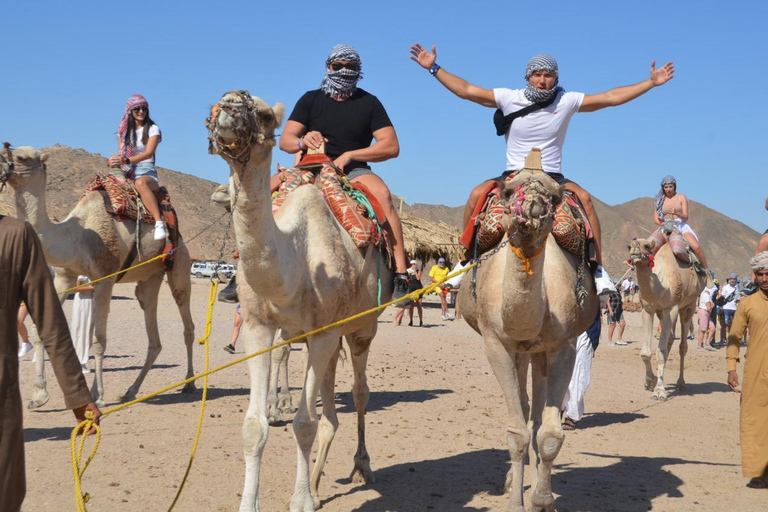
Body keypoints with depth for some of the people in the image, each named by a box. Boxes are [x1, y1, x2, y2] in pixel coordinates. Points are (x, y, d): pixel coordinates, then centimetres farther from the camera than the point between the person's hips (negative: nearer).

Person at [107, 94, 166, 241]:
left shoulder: (152, 129, 5)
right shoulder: (123, 131, 17)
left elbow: (149, 152, -10)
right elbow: (120, 153, 13)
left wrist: (127, 160, -25)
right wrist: (115, 161, -13)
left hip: (147, 173, -4)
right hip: (127, 174, 5)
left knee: (140, 182, -42)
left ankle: (159, 222, -50)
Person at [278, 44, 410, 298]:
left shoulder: (369, 103, 7)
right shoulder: (311, 99, 11)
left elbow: (391, 146, -2)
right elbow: (284, 140, 5)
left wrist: (349, 156, -12)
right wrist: (303, 141, -20)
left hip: (353, 171, -2)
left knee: (383, 194, -35)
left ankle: (401, 273, -38)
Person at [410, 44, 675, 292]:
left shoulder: (568, 101, 0)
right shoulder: (509, 98, -2)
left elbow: (611, 97, 2)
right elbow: (466, 90, -2)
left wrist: (651, 82, -1)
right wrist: (434, 68, -7)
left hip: (552, 177, 0)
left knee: (584, 197, -29)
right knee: (477, 195, -26)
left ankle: (598, 268, -22)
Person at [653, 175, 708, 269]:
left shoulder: (681, 198, 8)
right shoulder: (660, 201, 13)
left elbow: (686, 216, 0)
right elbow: (656, 219, 8)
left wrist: (677, 213, -22)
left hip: (681, 226, -2)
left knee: (696, 247, -25)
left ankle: (706, 270, -11)